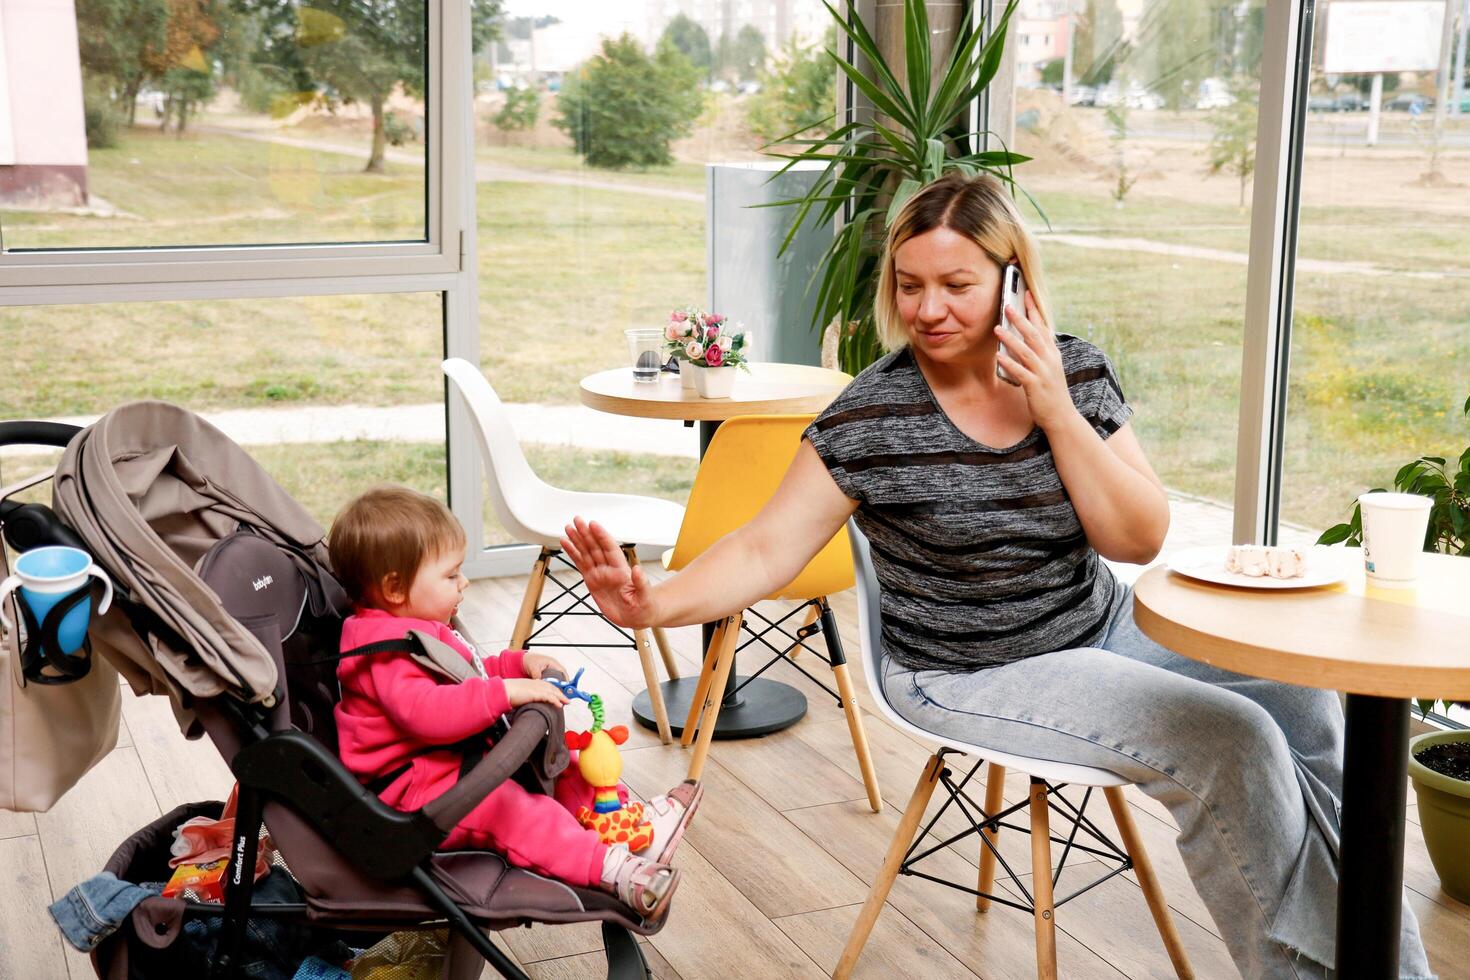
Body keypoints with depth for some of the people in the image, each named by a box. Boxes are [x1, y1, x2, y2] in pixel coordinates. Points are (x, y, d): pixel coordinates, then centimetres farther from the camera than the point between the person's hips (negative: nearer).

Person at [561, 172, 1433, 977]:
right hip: (975, 676, -5)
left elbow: (1139, 539, -9)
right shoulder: (871, 417, -15)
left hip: (1102, 628, 6)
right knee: (1231, 742, -21)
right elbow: (768, 549, -17)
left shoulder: (1080, 374, -4)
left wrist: (1056, 412, -20)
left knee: (1302, 699, -3)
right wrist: (652, 603, -34)